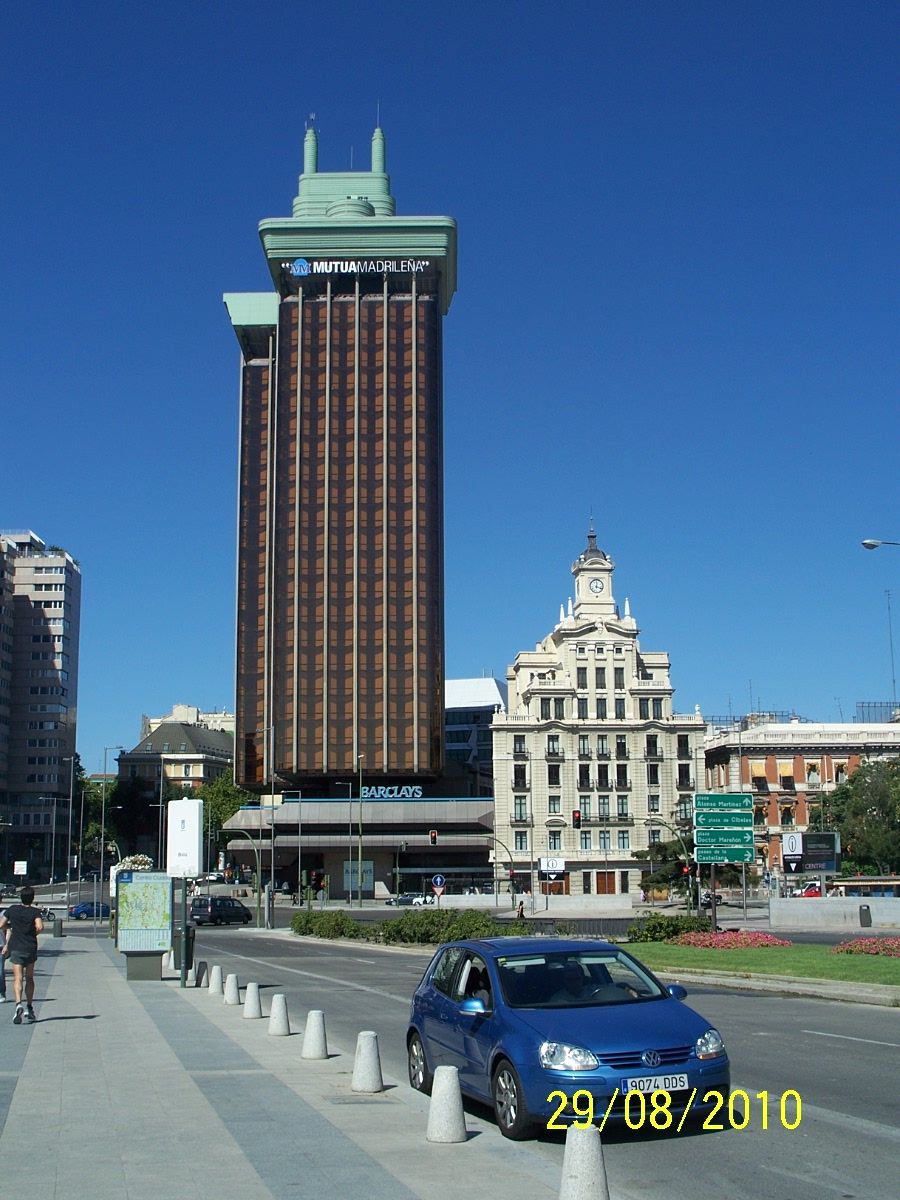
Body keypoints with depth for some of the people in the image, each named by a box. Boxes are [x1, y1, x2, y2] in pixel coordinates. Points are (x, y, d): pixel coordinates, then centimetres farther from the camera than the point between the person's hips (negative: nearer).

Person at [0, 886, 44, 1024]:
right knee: (29, 978, 17)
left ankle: (18, 1004, -31)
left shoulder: (12, 909, 2)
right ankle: (29, 1008, 21)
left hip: (16, 948, 0)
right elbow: (40, 927, -19)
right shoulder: (34, 911, -5)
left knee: (18, 979, -7)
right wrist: (34, 932, 2)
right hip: (31, 948, 0)